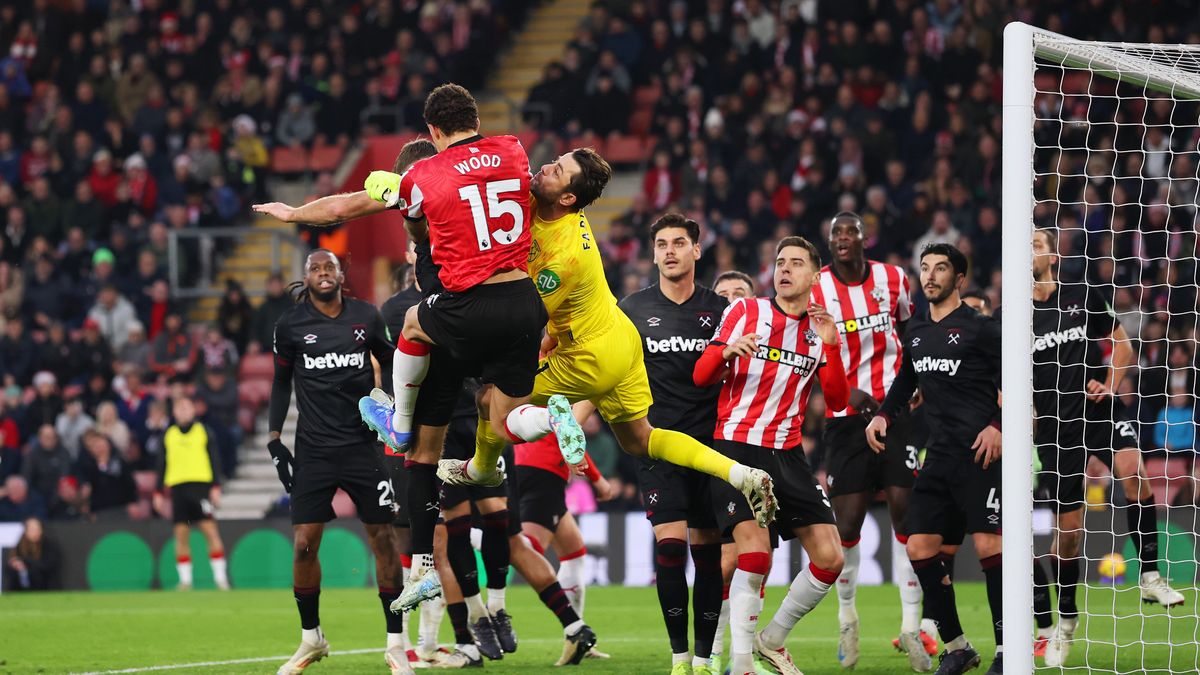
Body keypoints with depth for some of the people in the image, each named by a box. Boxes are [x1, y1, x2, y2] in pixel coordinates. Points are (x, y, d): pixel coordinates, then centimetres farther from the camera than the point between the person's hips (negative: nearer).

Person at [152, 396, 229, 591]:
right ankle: (185, 580, 2)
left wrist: (216, 487, -5)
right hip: (177, 486, 3)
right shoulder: (169, 434, 14)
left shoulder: (204, 431, 7)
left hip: (201, 485, -3)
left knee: (210, 529, -10)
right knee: (181, 534, -1)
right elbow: (163, 464, 18)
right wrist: (159, 492, 13)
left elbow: (214, 459, 4)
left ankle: (220, 578, -8)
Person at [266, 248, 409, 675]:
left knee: (383, 538, -3)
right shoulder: (291, 325, 0)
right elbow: (281, 383, 10)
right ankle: (311, 639, 13)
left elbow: (392, 364, 17)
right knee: (304, 543, -5)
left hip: (363, 444, 0)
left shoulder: (366, 318, 2)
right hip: (313, 448, 0)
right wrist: (274, 440, 5)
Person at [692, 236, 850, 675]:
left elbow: (838, 402, 3)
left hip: (787, 455, 4)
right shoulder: (746, 311, 3)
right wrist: (727, 350, -20)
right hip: (737, 446, -4)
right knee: (755, 553, -22)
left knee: (830, 559, -2)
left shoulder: (820, 330, 11)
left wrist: (830, 347, -10)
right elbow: (701, 377, 1)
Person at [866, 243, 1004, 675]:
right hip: (938, 457, 7)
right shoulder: (915, 332, 16)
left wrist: (997, 426, -18)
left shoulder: (981, 328, -4)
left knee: (988, 546, -13)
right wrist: (883, 416, 16)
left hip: (980, 454, -7)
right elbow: (906, 380, 31)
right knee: (920, 547, 2)